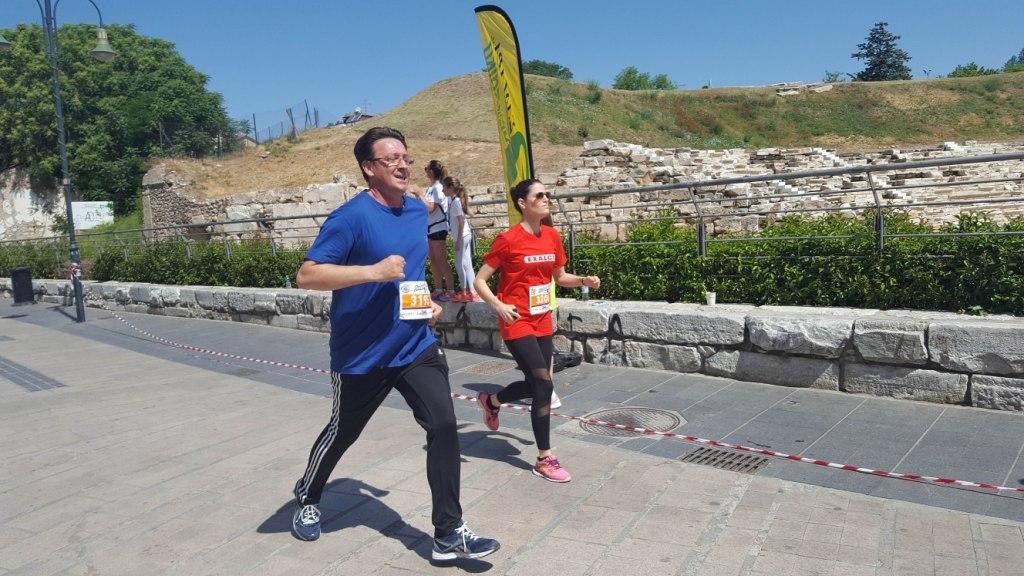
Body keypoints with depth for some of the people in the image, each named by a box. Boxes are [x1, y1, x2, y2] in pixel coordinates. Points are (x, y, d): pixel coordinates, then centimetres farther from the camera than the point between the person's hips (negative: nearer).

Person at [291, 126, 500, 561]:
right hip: (361, 356, -5)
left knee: (444, 426, -8)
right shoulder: (351, 217, -17)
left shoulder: (418, 210, 5)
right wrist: (374, 271, -30)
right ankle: (307, 499, 46)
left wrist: (427, 301, 5)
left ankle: (448, 534, 5)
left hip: (416, 348, 5)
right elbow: (306, 275, -22)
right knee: (342, 433, 16)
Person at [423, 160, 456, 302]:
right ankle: (438, 290, 19)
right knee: (433, 260, 12)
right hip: (431, 228, 9)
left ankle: (451, 291, -1)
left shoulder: (438, 188, -14)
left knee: (441, 261, -6)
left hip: (438, 228, -9)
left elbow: (431, 208, -23)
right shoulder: (432, 187, 13)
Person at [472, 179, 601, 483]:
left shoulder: (552, 236, 5)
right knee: (544, 385, -10)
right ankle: (545, 459, 5)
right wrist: (500, 307, -23)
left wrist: (584, 280, -1)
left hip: (543, 322, 7)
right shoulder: (508, 239, -14)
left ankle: (490, 401, 46)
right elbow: (479, 280, -9)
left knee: (534, 385, 15)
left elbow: (560, 278, 17)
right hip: (517, 324, -7)